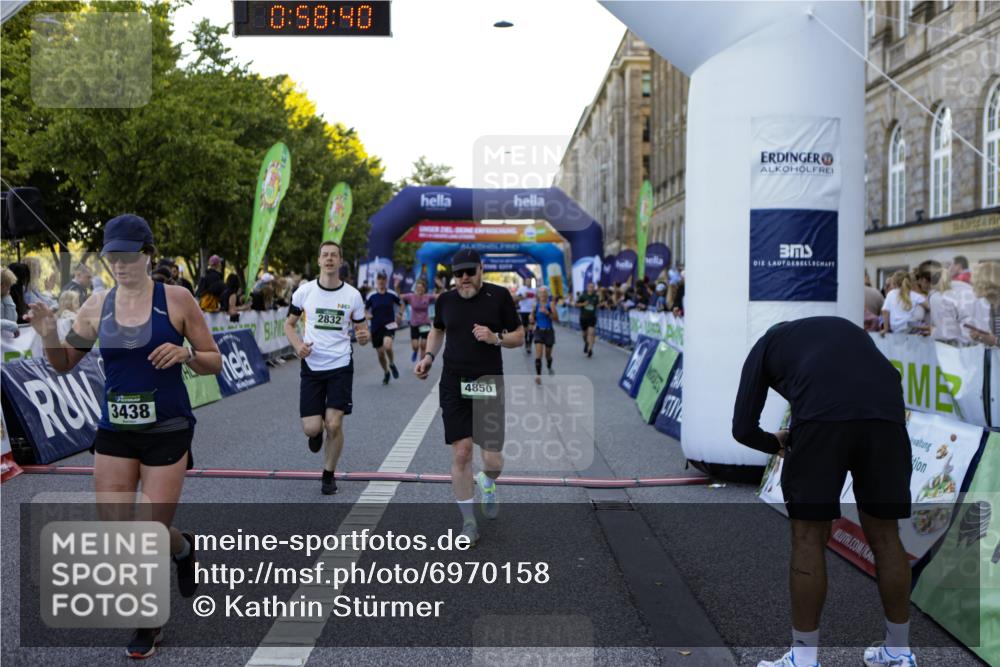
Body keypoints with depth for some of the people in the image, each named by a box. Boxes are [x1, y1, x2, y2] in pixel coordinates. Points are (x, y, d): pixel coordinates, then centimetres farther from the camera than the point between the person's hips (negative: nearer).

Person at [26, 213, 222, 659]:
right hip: (114, 433, 3)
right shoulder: (97, 307, 2)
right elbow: (64, 364, 12)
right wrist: (49, 335, -8)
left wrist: (185, 355, -22)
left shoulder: (176, 300, -7)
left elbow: (214, 363, -1)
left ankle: (182, 548, 38)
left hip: (167, 432, -3)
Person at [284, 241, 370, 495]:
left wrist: (363, 336, -18)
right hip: (311, 365, 1)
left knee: (334, 424, -7)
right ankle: (317, 432, 36)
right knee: (311, 427, -4)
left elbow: (362, 331, 7)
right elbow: (289, 324, 11)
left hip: (341, 366, -1)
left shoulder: (352, 295, -1)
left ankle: (329, 474, 15)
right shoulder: (304, 291, 0)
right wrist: (298, 345, -9)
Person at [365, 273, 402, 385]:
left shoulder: (392, 294, 0)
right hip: (376, 327, 2)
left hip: (389, 325, -2)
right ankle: (386, 373, 31)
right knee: (380, 353, 6)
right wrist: (367, 315, -9)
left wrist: (400, 314, 2)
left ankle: (392, 364, 2)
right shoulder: (371, 296, 0)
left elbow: (401, 303, 16)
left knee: (387, 346, -29)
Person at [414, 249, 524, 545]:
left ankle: (488, 485, 37)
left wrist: (496, 338, -16)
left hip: (489, 386, -1)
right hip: (453, 386, 2)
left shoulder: (499, 296, -3)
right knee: (461, 453, -4)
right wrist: (429, 356, 7)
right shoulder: (445, 300, 4)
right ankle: (468, 521, 12)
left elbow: (519, 337, 2)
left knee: (492, 459, -1)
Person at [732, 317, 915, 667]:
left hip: (822, 414, -4)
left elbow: (743, 427, 23)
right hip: (887, 411, 4)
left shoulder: (767, 343, 30)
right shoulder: (846, 328, 41)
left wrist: (777, 444, 44)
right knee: (884, 534, 19)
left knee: (808, 535, 11)